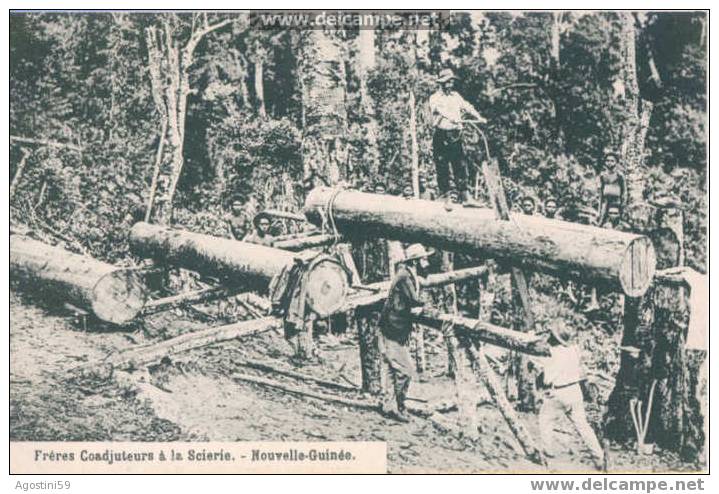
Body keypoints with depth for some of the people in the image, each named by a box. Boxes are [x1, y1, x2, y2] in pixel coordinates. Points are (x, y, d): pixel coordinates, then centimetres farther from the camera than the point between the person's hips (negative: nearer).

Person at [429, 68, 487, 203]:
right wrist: (454, 119, -39)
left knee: (460, 166, 4)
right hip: (441, 136, -4)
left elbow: (467, 106, 2)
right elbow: (441, 110, -21)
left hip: (456, 135, 4)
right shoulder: (435, 98, -1)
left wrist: (478, 117, -15)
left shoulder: (455, 96, 16)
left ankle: (465, 196, 6)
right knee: (442, 168, -1)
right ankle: (444, 196, 7)